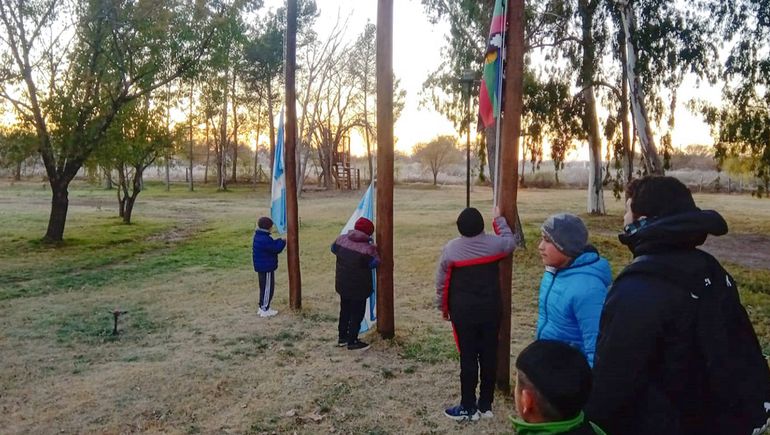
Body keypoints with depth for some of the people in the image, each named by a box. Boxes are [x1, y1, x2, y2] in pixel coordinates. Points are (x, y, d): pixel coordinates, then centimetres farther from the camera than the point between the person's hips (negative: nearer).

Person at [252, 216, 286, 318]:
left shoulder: (258, 236, 9)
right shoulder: (265, 240, -24)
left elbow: (272, 245, 14)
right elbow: (276, 249, -21)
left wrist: (279, 241, 3)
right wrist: (282, 242, -6)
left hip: (261, 267, 10)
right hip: (267, 268, -10)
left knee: (264, 287, 19)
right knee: (267, 288, -1)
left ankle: (262, 307, 28)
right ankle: (265, 310, 6)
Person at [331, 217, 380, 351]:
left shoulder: (341, 239, -4)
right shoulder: (367, 248, -22)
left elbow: (334, 248, 15)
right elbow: (374, 263, -11)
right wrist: (373, 250, 0)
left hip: (342, 284, 7)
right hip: (359, 287, -6)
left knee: (344, 310, 21)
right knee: (357, 314, 7)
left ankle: (342, 337, 31)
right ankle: (352, 342, 13)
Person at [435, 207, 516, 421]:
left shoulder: (451, 249, -11)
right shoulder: (494, 243, -6)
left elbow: (441, 282, -3)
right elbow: (510, 242, 19)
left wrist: (443, 307, 11)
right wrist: (499, 219, 28)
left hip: (463, 312, -2)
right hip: (490, 311, 3)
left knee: (468, 358, 3)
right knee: (489, 357, 10)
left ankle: (468, 407, 12)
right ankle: (485, 405, 21)